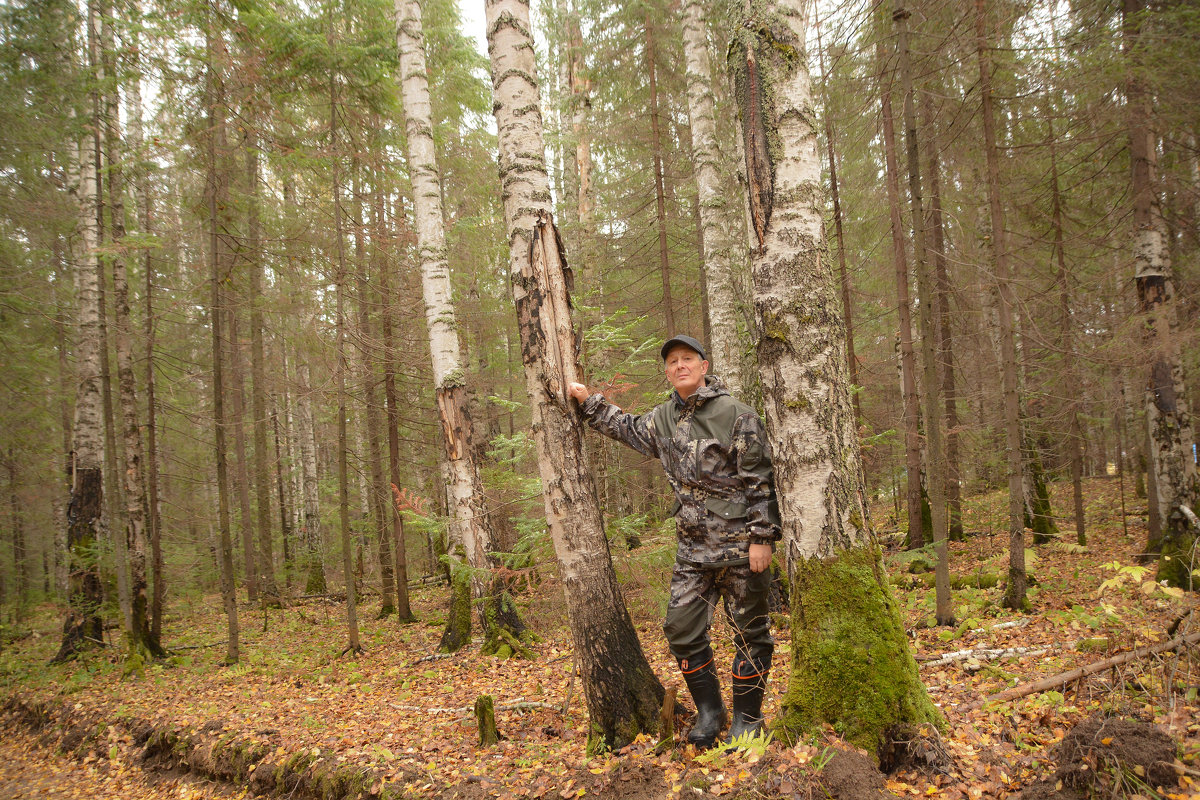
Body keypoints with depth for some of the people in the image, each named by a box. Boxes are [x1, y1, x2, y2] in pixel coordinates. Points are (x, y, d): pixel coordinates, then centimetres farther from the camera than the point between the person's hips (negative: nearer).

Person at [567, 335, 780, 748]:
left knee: (749, 632, 5)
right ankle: (709, 710, 23)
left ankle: (747, 717, 20)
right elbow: (626, 428, 31)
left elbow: (760, 480, -11)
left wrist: (761, 537, -14)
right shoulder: (664, 419, 9)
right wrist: (589, 401, 27)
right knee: (682, 629, 5)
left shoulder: (736, 415, -9)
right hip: (692, 548, 6)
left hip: (739, 546, -6)